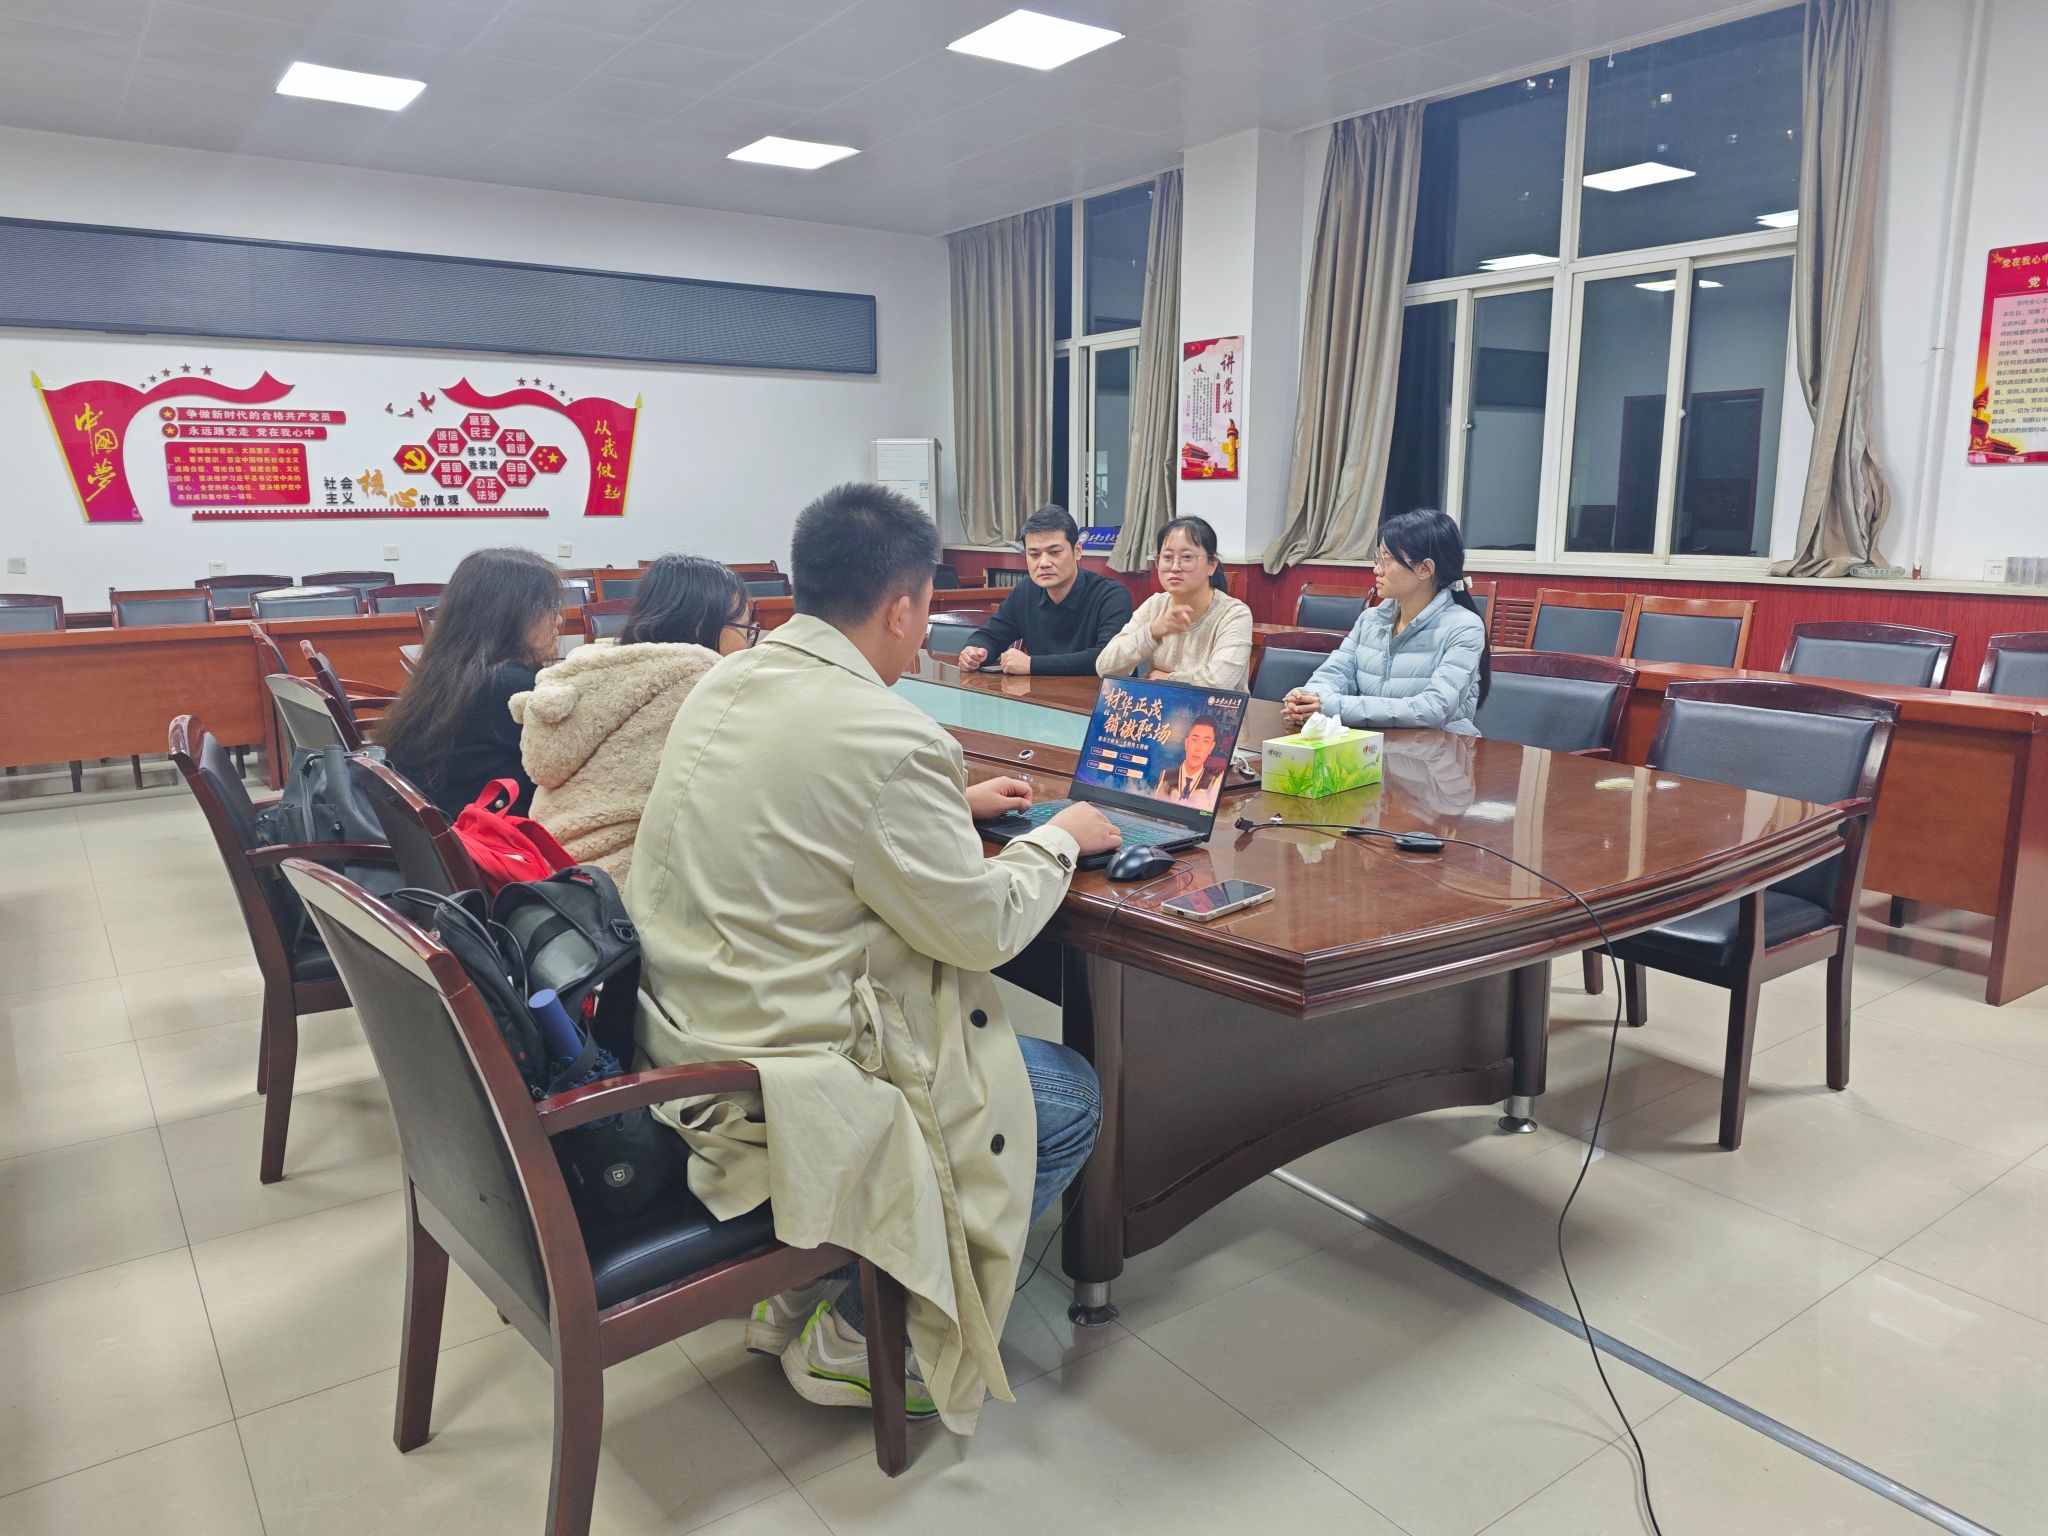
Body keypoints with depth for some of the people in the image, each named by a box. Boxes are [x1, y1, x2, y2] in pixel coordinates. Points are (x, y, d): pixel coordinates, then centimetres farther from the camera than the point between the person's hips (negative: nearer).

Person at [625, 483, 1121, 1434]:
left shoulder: (724, 683, 3)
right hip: (770, 1087, -9)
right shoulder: (882, 738, -25)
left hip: (675, 1040, 9)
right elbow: (983, 928, -14)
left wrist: (951, 804, 21)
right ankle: (859, 1334, 15)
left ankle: (808, 1286, 28)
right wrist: (1058, 840, 3)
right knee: (1071, 1100, 7)